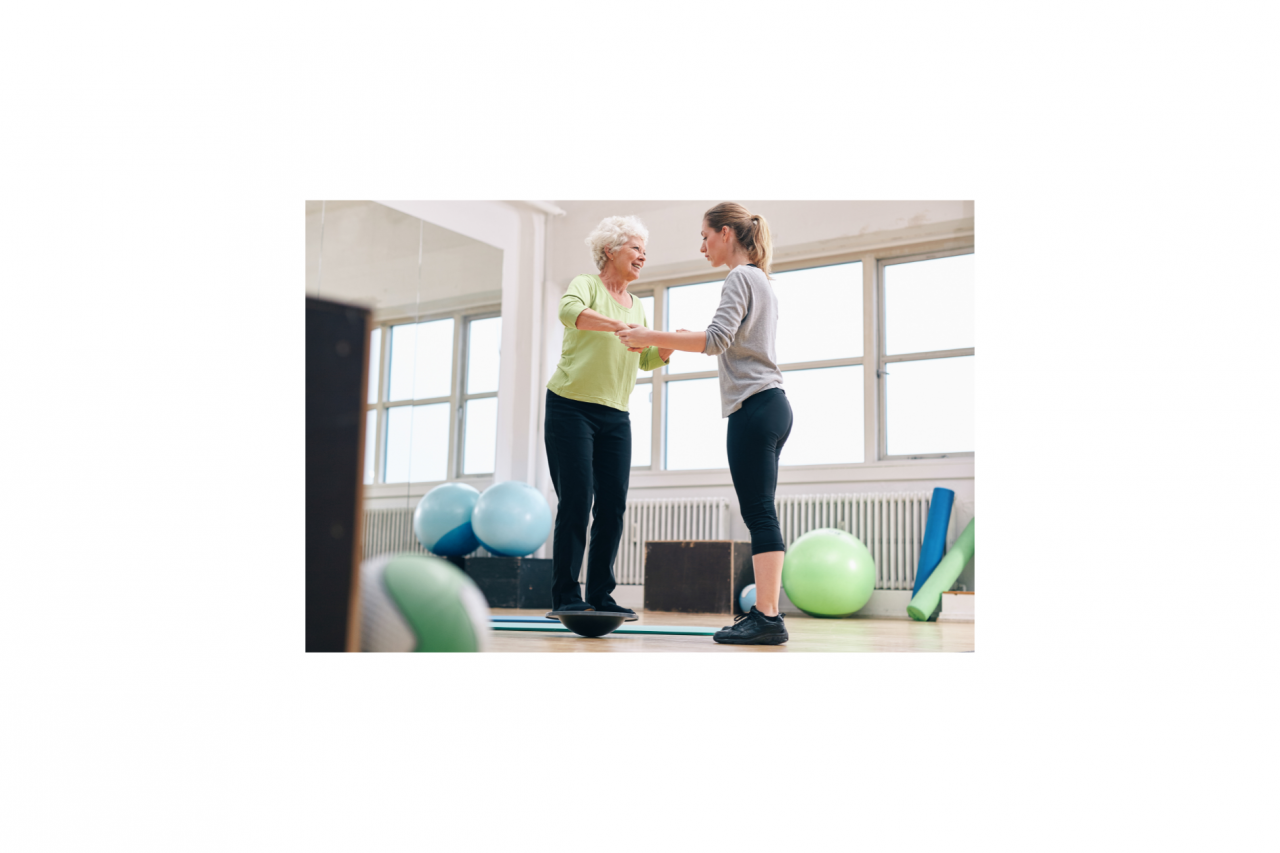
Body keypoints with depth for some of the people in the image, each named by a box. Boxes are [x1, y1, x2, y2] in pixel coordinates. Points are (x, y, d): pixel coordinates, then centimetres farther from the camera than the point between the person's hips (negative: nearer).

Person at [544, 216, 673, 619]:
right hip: (571, 408, -6)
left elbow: (648, 360, 13)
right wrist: (621, 326, -38)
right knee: (577, 501, -10)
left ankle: (600, 595, 7)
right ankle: (565, 597, -4)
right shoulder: (586, 285, -1)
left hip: (615, 417, 6)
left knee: (613, 505, 0)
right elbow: (569, 311, -25)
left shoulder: (637, 306, 19)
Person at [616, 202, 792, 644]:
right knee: (761, 513, 6)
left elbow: (718, 339, -20)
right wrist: (685, 341, 24)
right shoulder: (763, 281, 24)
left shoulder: (740, 278, -6)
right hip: (772, 406, 10)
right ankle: (766, 612, 6)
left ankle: (767, 617, -13)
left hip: (753, 407, -10)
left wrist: (652, 337, -17)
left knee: (759, 512, -12)